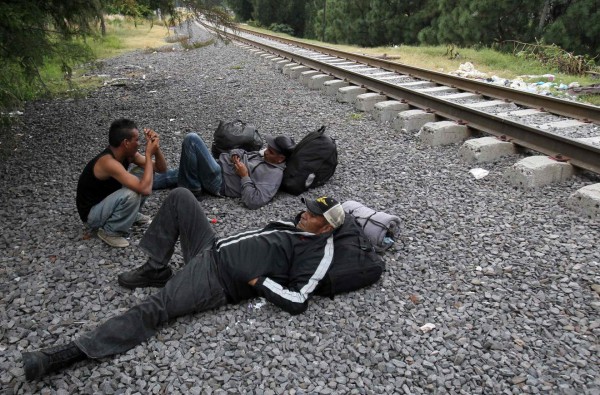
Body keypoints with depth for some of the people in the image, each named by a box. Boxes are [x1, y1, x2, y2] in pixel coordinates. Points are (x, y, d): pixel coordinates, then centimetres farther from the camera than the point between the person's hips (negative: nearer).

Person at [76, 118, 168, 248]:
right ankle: (109, 231, -12)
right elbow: (145, 190, -41)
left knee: (145, 177, -3)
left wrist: (155, 148, -20)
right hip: (91, 213, -8)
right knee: (132, 194, -34)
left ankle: (131, 214, 12)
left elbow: (161, 168, -2)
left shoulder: (128, 153, -8)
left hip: (107, 200, 8)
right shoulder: (108, 162, -34)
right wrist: (149, 154, -33)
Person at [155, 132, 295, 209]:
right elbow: (241, 152, 24)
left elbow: (253, 201, -28)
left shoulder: (274, 174, -18)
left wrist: (244, 176, -21)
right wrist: (235, 154, 0)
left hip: (218, 182, -9)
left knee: (192, 139, -19)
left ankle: (192, 191, -8)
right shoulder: (264, 156, 10)